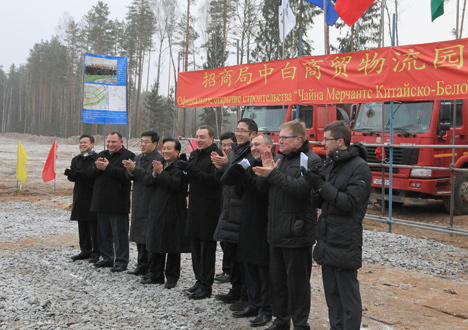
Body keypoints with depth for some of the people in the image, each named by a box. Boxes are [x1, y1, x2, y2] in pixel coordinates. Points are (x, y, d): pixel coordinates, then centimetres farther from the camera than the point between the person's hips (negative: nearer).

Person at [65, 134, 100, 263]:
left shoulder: (97, 159, -8)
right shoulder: (76, 159, 15)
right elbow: (72, 177, 14)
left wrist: (81, 175, -24)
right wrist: (71, 174, -9)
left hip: (93, 198, -7)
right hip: (80, 198, 7)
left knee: (94, 226, -2)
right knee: (82, 227, 12)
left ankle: (96, 252, 7)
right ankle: (85, 251, 22)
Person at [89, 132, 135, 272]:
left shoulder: (128, 156, -8)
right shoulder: (102, 154, 16)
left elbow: (126, 174, -23)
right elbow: (91, 173, 12)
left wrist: (107, 167, -21)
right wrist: (97, 167, -10)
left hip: (118, 202, -7)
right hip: (102, 201, 8)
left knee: (119, 233, -2)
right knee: (104, 232, 15)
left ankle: (121, 261, 6)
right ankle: (107, 258, 27)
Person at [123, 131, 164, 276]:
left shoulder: (159, 159, -14)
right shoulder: (138, 158, 13)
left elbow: (151, 178, -23)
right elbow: (129, 177, 10)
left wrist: (135, 169, -24)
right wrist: (130, 170, -11)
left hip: (151, 203, -8)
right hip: (139, 203, 8)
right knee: (140, 236, 15)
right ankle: (142, 265, 26)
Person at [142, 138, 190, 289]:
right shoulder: (160, 164, 13)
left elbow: (176, 184, -24)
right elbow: (150, 184, 11)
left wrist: (161, 173, -18)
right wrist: (154, 174, -8)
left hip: (173, 211, -7)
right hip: (157, 210, 7)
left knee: (172, 245, 3)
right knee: (156, 243, 13)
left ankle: (172, 276, 13)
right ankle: (155, 275, 23)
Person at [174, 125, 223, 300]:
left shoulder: (216, 155, -12)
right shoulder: (194, 154, 14)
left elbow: (215, 180, -22)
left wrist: (191, 169, -23)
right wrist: (184, 169, -3)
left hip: (209, 207, -8)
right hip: (195, 205, 8)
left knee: (207, 247, -1)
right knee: (195, 245, 15)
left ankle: (206, 286, 6)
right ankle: (199, 280, 27)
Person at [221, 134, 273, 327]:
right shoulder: (251, 166, 13)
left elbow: (265, 190, -23)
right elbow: (225, 180, 4)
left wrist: (245, 176, -23)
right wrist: (237, 168, -14)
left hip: (264, 226, -8)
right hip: (247, 224, 8)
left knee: (264, 269, 1)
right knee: (249, 266, 15)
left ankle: (266, 310, 10)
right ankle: (254, 304, 27)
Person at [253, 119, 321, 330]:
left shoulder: (311, 161, -10)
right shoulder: (279, 158, 13)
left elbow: (301, 188, -25)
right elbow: (264, 190, 11)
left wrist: (274, 174, -23)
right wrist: (267, 173, -8)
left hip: (297, 233, -8)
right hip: (276, 231, 8)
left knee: (297, 282, 2)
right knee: (277, 280, 16)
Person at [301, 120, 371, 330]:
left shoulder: (359, 168, -12)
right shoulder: (330, 162, 12)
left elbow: (351, 203, -20)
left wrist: (321, 186, -20)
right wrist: (317, 184, -5)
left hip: (345, 243, -8)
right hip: (327, 241, 8)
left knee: (348, 297, 1)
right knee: (332, 295, 16)